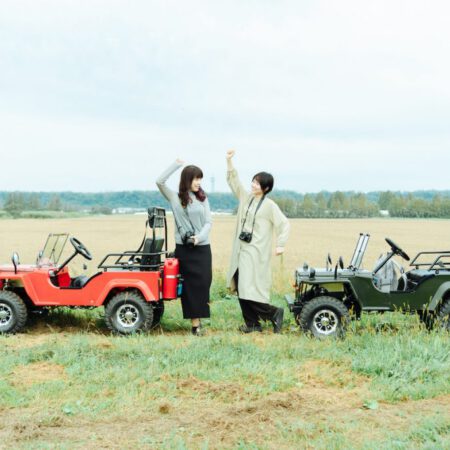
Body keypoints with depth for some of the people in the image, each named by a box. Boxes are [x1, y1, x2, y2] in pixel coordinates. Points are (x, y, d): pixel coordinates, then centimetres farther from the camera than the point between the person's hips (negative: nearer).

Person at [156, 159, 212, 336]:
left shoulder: (203, 198, 8)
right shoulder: (175, 198, 3)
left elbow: (208, 222, 4)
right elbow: (160, 181, -10)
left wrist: (199, 237, -14)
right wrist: (177, 164, -9)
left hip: (202, 247, 2)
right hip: (183, 248, -1)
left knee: (203, 282, -5)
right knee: (190, 284, -1)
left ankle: (198, 317, 6)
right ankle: (195, 322, 0)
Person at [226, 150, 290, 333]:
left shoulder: (269, 205, -7)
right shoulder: (246, 198, 11)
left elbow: (284, 224, -9)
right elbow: (233, 181, 12)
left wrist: (280, 244, -20)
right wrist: (229, 161, 1)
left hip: (256, 253, -7)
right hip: (241, 251, 7)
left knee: (250, 290, -12)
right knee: (241, 290, 6)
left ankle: (274, 313, 7)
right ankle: (252, 323, 15)